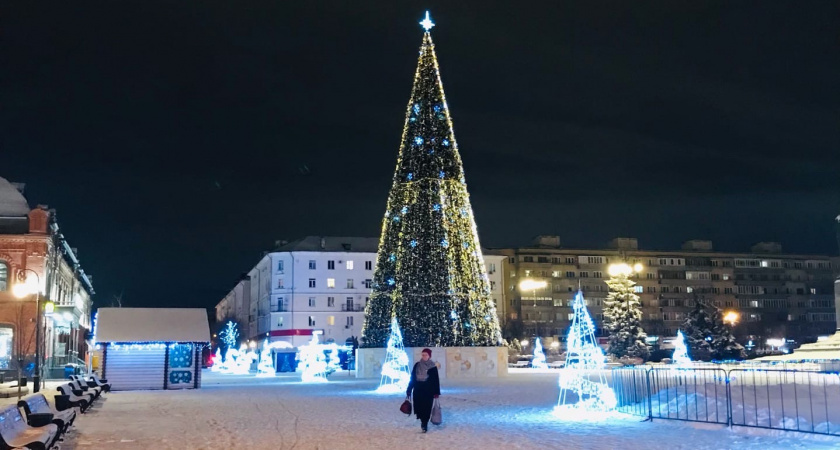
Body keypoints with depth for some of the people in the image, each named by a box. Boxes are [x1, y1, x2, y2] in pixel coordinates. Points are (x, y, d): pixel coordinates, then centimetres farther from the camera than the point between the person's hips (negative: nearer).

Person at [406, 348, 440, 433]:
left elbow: (436, 380, -4)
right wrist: (409, 391, 5)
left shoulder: (432, 367, -4)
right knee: (419, 407, 4)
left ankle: (425, 423, 11)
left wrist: (436, 392, -9)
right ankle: (423, 421, 29)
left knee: (427, 408, -3)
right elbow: (412, 378, 7)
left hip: (428, 391, -3)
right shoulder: (417, 365, 4)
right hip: (418, 390, 3)